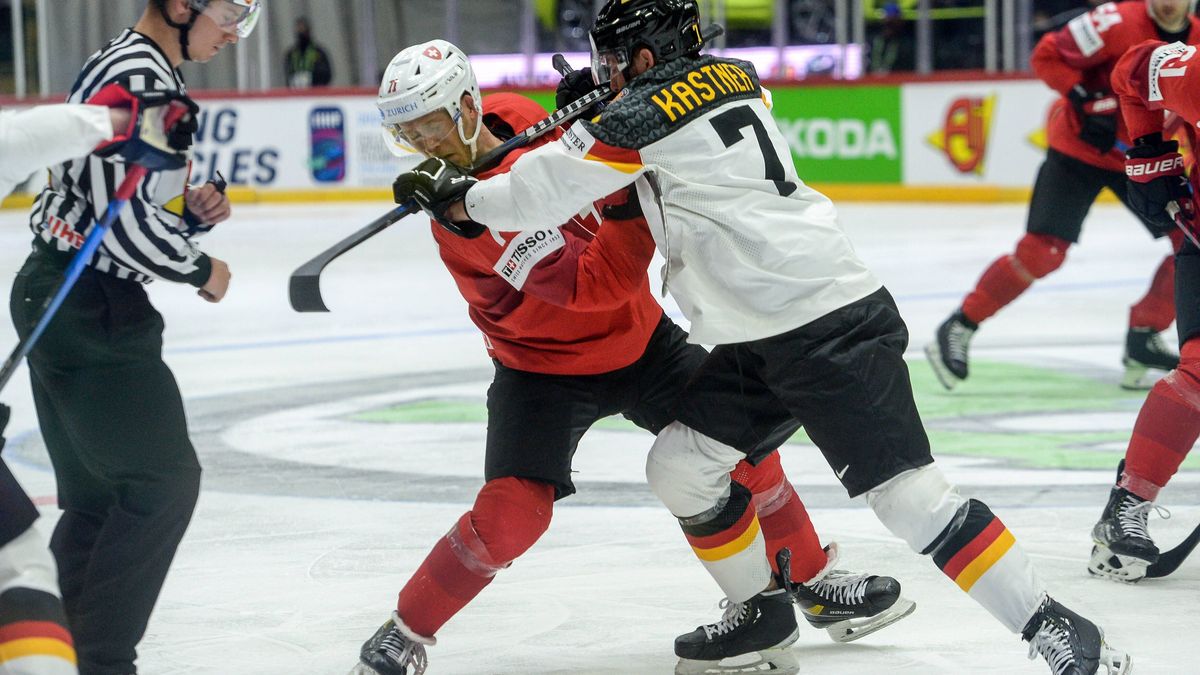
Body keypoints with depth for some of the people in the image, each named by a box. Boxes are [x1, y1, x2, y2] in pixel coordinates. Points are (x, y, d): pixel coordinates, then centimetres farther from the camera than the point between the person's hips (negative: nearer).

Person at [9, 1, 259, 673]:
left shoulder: (153, 73, 15)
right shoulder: (135, 78, -19)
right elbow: (123, 225, -23)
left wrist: (192, 209, 2)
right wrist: (202, 270, -8)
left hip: (61, 300, 10)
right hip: (86, 309, -10)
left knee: (98, 493, 13)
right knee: (163, 479, -5)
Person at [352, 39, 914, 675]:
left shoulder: (514, 115, -12)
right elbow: (593, 287, -34)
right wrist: (629, 201, -45)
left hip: (637, 336, 6)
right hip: (544, 366, -6)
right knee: (510, 512, -20)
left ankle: (816, 582, 24)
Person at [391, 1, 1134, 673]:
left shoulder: (640, 116, -10)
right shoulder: (734, 78, 12)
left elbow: (544, 194, -1)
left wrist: (456, 197, 15)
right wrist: (600, 103, 25)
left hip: (832, 330, -10)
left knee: (906, 492, -15)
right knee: (681, 465, 13)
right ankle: (759, 608, 27)